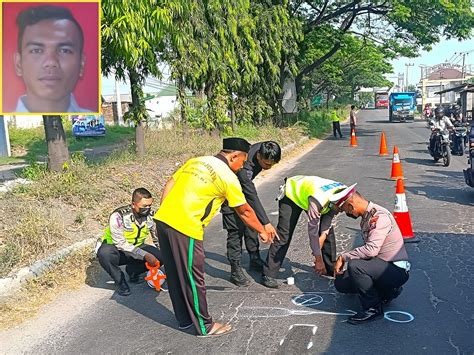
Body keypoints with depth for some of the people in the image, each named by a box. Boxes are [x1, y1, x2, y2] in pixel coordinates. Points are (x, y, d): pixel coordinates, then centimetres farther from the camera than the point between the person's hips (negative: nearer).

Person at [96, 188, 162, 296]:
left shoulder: (150, 216, -11)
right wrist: (144, 255, -36)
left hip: (136, 248, 4)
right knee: (105, 253, -39)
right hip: (116, 249, -4)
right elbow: (120, 244, -31)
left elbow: (159, 240, 2)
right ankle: (120, 281, -12)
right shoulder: (119, 216, -27)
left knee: (160, 256, -22)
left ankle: (132, 270, 4)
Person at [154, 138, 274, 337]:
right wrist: (262, 231, 20)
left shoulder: (195, 161, 16)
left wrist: (165, 214, 17)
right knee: (193, 279, 6)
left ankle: (184, 319, 34)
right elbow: (245, 212, 6)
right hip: (185, 228, -8)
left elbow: (169, 185, 14)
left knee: (174, 274, 18)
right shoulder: (228, 177, -3)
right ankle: (205, 326, 21)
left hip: (162, 219, 8)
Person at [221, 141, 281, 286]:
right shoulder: (245, 167, -41)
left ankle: (255, 259, 26)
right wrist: (266, 223, -43)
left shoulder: (262, 149, -18)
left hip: (244, 187, 8)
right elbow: (252, 197, -41)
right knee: (236, 229, -11)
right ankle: (235, 270, -4)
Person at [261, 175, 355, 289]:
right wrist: (318, 260, -27)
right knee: (284, 235, -15)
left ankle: (330, 268, 18)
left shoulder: (343, 194, -23)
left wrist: (323, 236, -17)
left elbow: (330, 215, -6)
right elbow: (313, 230, -35)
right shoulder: (318, 200, -43)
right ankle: (268, 274, -10)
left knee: (329, 231, 2)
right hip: (291, 193, -7)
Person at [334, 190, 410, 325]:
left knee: (354, 266, -32)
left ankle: (373, 309, -13)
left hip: (397, 270, -10)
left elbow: (371, 249, -32)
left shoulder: (380, 216, -21)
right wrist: (345, 259, 12)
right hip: (382, 266, 10)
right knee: (341, 283, 5)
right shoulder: (366, 217, 9)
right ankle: (387, 290, 14)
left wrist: (343, 257, -23)